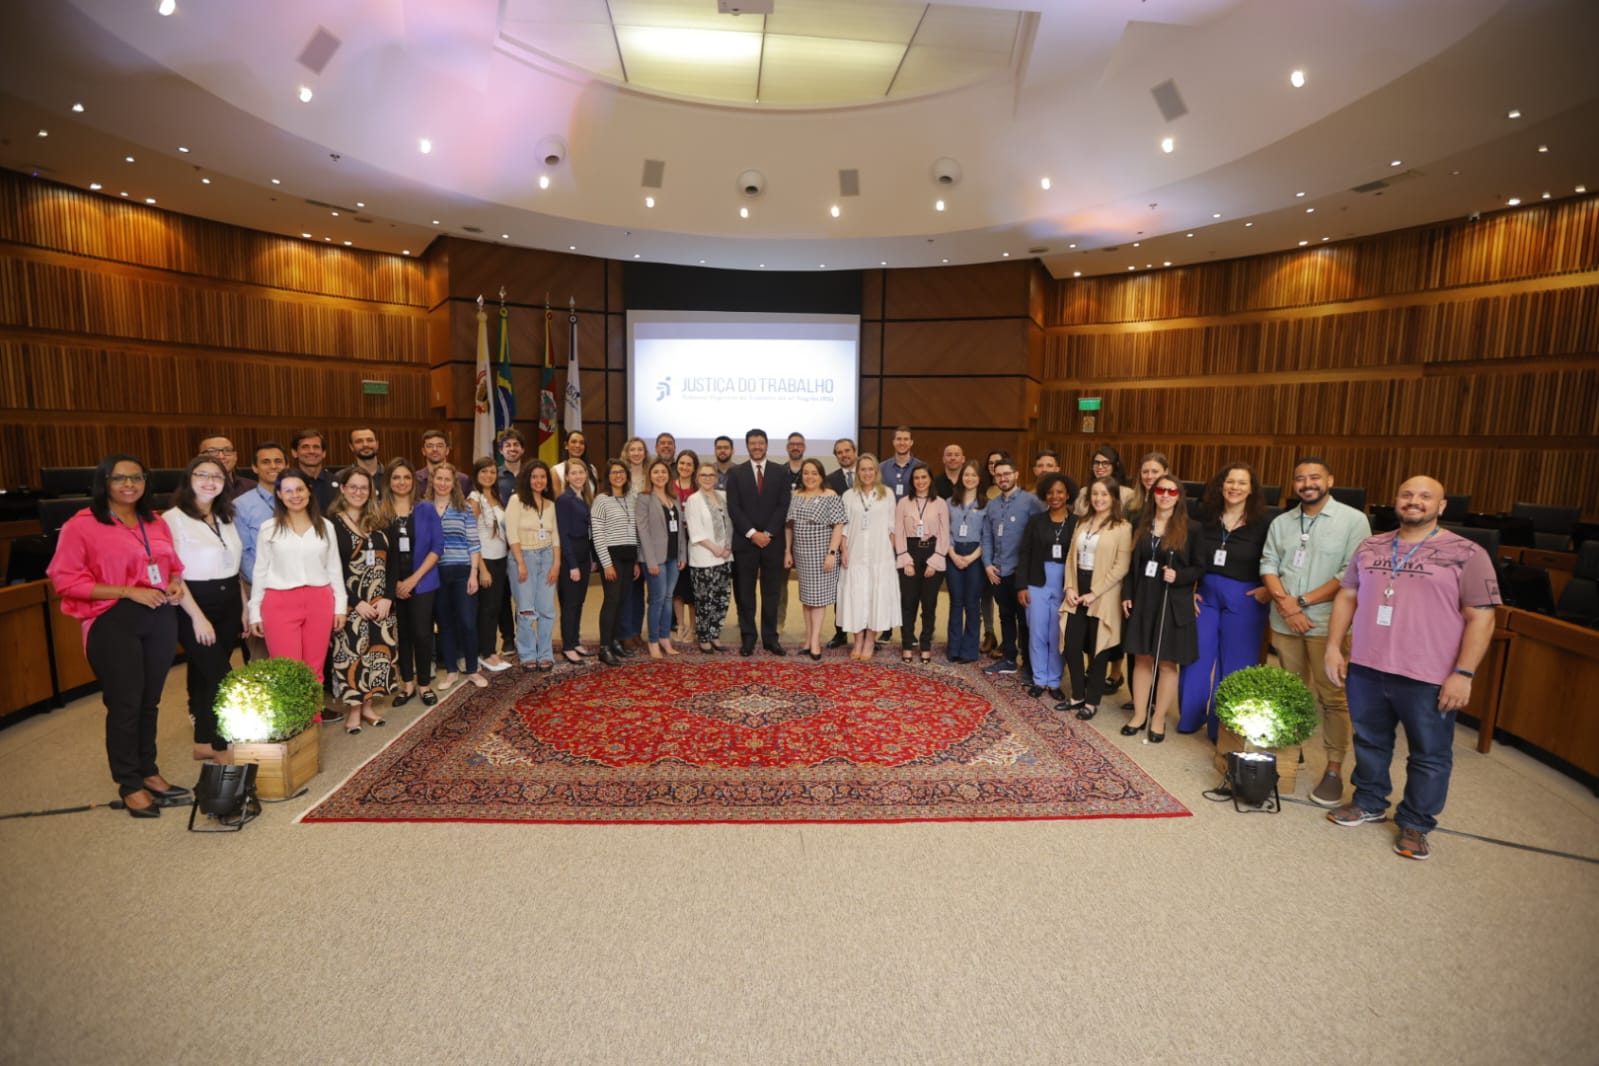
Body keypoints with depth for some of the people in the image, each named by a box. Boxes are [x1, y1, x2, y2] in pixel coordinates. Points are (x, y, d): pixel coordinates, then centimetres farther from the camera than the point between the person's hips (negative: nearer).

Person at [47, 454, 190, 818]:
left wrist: (176, 583, 1)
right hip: (113, 622, -5)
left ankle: (148, 771, 26)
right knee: (124, 704, 2)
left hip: (161, 618, 5)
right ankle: (130, 785, 16)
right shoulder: (81, 526, -7)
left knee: (149, 701, 13)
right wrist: (128, 591, -18)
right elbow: (66, 580, -11)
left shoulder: (156, 523, 11)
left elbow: (173, 564, 23)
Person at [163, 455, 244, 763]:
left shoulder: (226, 518, 10)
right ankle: (221, 747, 8)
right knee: (220, 676, -6)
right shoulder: (173, 518, -10)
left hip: (229, 604, 6)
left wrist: (244, 607, 11)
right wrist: (197, 616, -16)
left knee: (204, 674, 15)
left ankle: (203, 742, 25)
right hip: (195, 605, -6)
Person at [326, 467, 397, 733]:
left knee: (378, 650, 7)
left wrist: (387, 597, -6)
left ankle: (367, 705, 20)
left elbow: (390, 562, 6)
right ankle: (353, 709, 13)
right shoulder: (332, 524, -4)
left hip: (380, 601, 4)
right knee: (352, 653, 0)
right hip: (351, 603, -4)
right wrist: (356, 602, -14)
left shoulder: (380, 521, 9)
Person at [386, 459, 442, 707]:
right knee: (401, 634, 8)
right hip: (393, 586, 1)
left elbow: (437, 546, -3)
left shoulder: (427, 511, 1)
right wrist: (393, 582, -8)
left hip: (422, 583, -1)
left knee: (421, 633, -1)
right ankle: (408, 683, 20)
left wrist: (414, 578, -11)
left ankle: (424, 684, 14)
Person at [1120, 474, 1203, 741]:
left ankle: (1158, 719, 16)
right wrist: (1126, 595, 3)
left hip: (1173, 604, -3)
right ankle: (1139, 714, 21)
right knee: (1141, 659, 10)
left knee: (1167, 663, 4)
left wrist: (1178, 576, -20)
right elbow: (1131, 564, 9)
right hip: (1142, 600, 4)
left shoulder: (1189, 529, -5)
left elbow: (1199, 567, -2)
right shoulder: (1141, 525, 6)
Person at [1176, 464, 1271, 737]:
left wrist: (1269, 590, -16)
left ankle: (1223, 729, 20)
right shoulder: (1206, 518, 3)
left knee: (1233, 667, 6)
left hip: (1243, 601, -3)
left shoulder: (1262, 525, -6)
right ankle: (1189, 718, 25)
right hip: (1205, 595, 3)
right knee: (1196, 660, 8)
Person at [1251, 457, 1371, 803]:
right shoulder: (1280, 523, 12)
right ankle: (1286, 764, 21)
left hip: (1328, 624, -4)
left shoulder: (1353, 521, -3)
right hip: (1284, 622, 4)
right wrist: (1284, 603, -10)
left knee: (1333, 697, 1)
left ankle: (1334, 770, 12)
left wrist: (1302, 601, -13)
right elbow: (1268, 565, 7)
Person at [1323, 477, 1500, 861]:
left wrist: (1463, 674, -13)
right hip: (1365, 669, 4)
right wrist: (1333, 646, 5)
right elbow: (1347, 597, 12)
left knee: (1430, 755, 10)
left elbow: (1481, 618, -8)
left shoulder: (1467, 554, -6)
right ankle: (1369, 802, 37)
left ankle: (1415, 823, 27)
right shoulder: (1370, 547, 7)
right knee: (1369, 741, 18)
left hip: (1429, 678, -4)